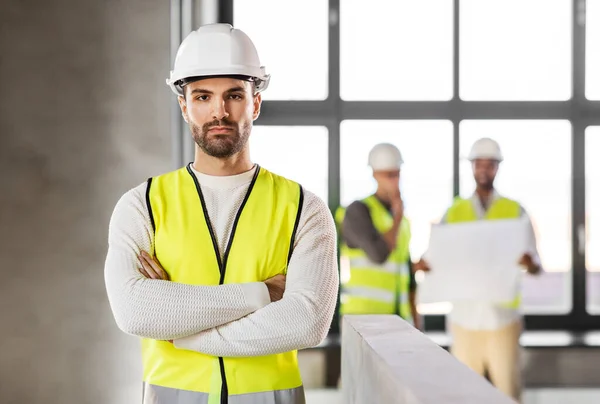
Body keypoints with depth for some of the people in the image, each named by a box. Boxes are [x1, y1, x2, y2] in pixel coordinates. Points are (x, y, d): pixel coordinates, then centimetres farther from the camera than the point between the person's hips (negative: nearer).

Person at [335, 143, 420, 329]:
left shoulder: (401, 220, 17)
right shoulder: (357, 211, -8)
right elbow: (379, 255, -22)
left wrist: (415, 321, 16)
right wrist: (398, 217, -9)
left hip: (396, 319, 8)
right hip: (364, 314, -8)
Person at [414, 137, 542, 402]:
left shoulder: (516, 212, 5)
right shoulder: (454, 213, 9)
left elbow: (536, 267, 1)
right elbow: (432, 259, 7)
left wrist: (529, 262, -23)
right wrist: (424, 264, -17)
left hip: (503, 316, -1)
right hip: (464, 317, 1)